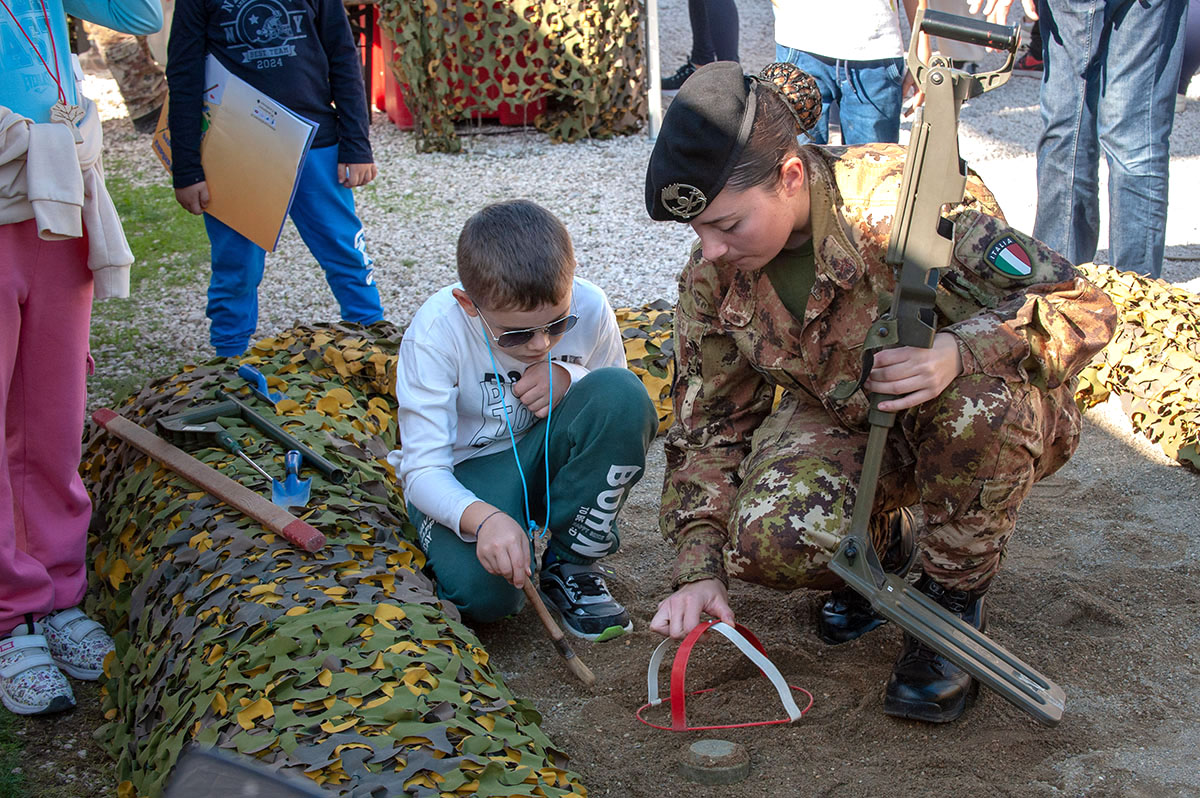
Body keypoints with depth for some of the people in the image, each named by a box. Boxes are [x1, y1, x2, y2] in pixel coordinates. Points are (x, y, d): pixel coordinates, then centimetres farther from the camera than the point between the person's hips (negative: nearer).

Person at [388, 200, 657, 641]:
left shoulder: (589, 308, -17)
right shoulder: (436, 331, -25)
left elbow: (620, 413, 3)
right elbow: (424, 470, -25)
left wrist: (569, 380, -21)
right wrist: (483, 518, -47)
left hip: (546, 455, 3)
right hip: (463, 474, -3)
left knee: (621, 392, -28)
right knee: (481, 592, -34)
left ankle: (571, 562, -11)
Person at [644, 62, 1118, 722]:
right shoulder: (712, 276, -13)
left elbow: (1081, 308, -27)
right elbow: (709, 425, -4)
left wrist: (958, 351, -46)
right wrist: (700, 571, -14)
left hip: (993, 425, -2)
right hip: (841, 419, 3)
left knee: (981, 403, -40)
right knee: (767, 539, -28)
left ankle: (954, 596, -12)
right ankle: (883, 542, 9)